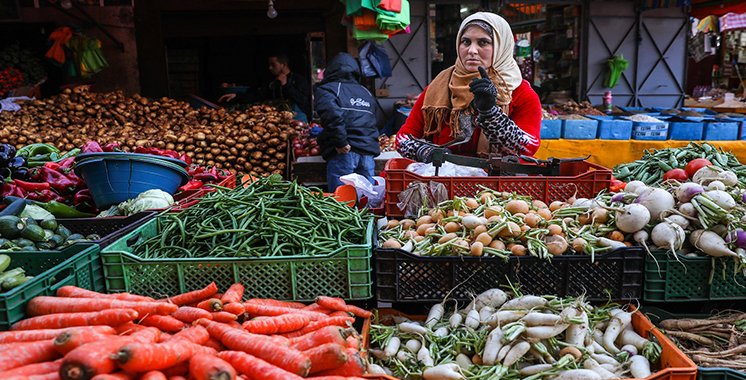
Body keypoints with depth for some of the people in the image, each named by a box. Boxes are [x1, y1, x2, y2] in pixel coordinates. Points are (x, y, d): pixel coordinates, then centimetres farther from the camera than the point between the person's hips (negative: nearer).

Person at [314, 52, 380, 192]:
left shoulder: (325, 90, 4)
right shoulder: (366, 92, 24)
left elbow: (332, 115, -15)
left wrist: (341, 142, -15)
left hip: (343, 154, -5)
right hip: (368, 153, 6)